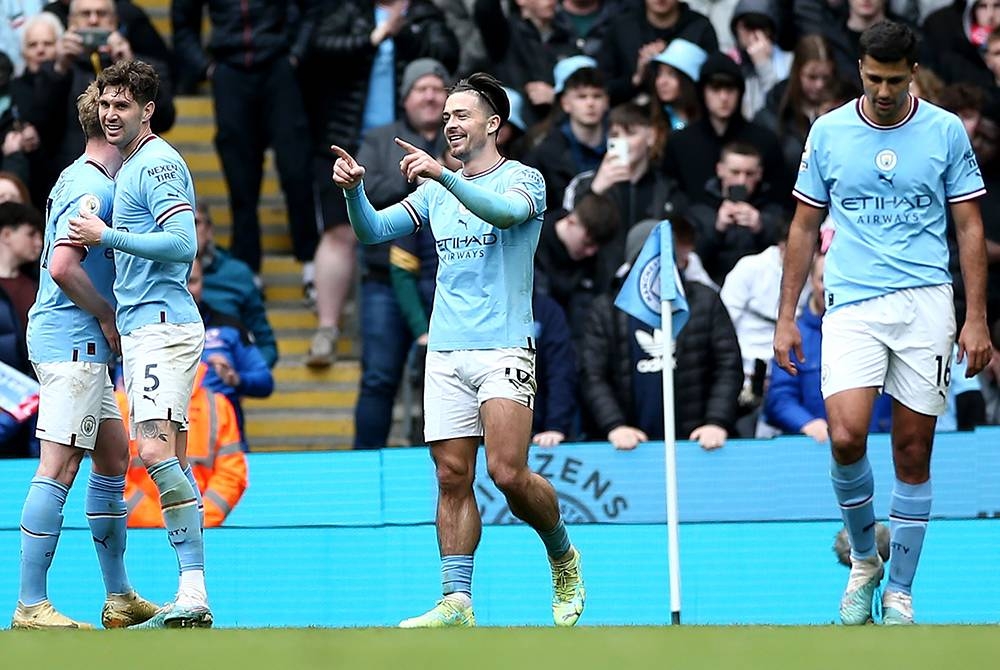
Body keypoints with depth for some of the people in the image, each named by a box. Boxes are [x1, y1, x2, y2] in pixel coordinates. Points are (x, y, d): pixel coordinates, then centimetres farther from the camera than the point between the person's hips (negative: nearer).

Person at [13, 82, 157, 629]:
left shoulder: (82, 177, 15)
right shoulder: (92, 188, -16)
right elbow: (63, 266, -24)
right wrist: (108, 318, -13)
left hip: (83, 344, 11)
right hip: (72, 342, -11)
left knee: (113, 456, 16)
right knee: (59, 468, -12)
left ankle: (119, 597, 23)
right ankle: (31, 605, -15)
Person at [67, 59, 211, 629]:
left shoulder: (158, 163, -9)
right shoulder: (130, 166, 22)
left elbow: (182, 244, -19)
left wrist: (106, 236, -14)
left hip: (162, 322, -11)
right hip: (142, 326, 11)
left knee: (156, 450, -21)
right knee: (174, 461, 6)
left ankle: (194, 592, -26)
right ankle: (192, 600, 5)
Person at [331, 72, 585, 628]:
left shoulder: (523, 179, -1)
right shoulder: (435, 191, 15)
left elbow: (507, 211, -24)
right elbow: (372, 231, 10)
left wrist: (443, 175, -35)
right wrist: (354, 189, -9)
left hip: (504, 349, -5)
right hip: (445, 352, 5)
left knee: (508, 473, -14)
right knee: (453, 477, -1)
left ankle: (565, 559, 11)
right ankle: (456, 601, -2)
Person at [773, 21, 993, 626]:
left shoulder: (946, 132, 3)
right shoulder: (828, 133, 6)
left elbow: (970, 228, 6)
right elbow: (804, 228, 13)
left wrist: (976, 320, 0)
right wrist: (786, 317, 8)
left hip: (925, 303, 0)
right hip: (852, 305, 0)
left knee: (913, 455, 1)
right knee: (846, 438, -18)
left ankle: (899, 592, 14)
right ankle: (864, 559, 7)